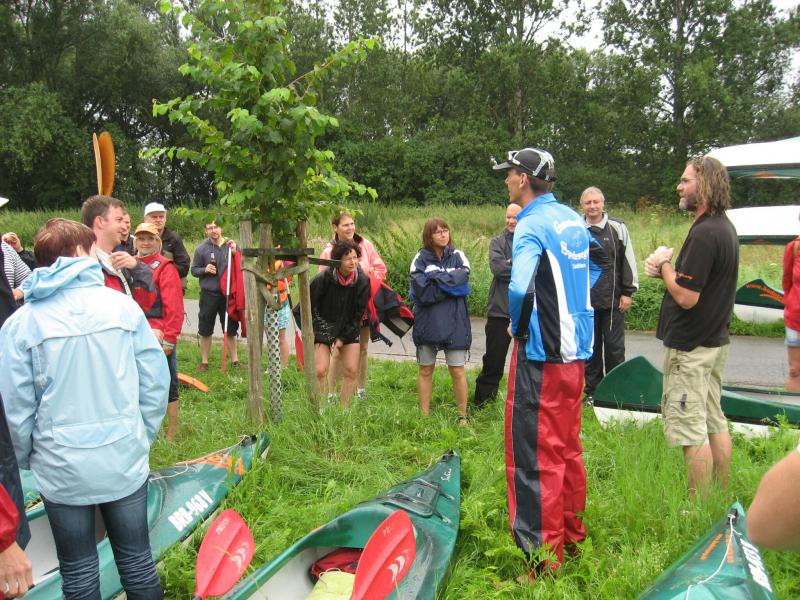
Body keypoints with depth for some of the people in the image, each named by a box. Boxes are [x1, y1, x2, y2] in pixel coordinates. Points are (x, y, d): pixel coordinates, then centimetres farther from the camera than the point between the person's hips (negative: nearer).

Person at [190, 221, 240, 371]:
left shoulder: (231, 245, 0)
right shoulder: (201, 249, -2)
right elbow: (194, 270, 5)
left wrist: (234, 252, -12)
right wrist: (205, 270, -14)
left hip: (227, 294, 1)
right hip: (208, 294, 0)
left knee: (230, 329, 11)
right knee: (205, 330, 7)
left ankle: (235, 360, 22)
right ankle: (204, 361, 19)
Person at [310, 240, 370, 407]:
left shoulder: (362, 281, -11)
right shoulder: (323, 278, -18)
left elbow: (359, 313, -4)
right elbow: (309, 305, -5)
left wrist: (343, 337, -6)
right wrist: (311, 331, -4)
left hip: (349, 330, 2)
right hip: (323, 328, -2)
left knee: (351, 371, -3)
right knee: (320, 371, -13)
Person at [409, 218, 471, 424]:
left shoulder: (457, 256, 4)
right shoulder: (421, 258, 0)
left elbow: (462, 277, -15)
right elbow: (419, 288, -14)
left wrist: (434, 276, -11)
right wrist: (448, 282, -11)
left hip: (453, 322, 0)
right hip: (427, 321, 0)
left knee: (457, 370, 1)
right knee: (425, 370, 9)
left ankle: (463, 416, 14)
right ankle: (424, 415, 20)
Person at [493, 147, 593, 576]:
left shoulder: (532, 224, -15)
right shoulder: (574, 220, 11)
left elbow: (519, 288, -30)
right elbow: (590, 277, 22)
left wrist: (518, 327, -12)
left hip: (541, 355, -8)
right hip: (575, 350, 9)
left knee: (535, 455, -1)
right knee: (568, 447, 18)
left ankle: (542, 555, 6)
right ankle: (572, 534, 31)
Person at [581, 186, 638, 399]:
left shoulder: (617, 228, 0)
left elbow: (629, 261, 2)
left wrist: (628, 293, -2)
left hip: (613, 300, -2)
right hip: (585, 300, 2)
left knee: (615, 347, 3)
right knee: (590, 347, 9)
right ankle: (592, 391, 20)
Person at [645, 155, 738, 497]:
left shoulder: (704, 233, -22)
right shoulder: (724, 227, 11)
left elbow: (686, 296, -24)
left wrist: (664, 265, -8)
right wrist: (663, 269, 0)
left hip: (690, 347, -10)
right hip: (715, 340, 10)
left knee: (688, 426, -3)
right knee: (715, 421, 16)